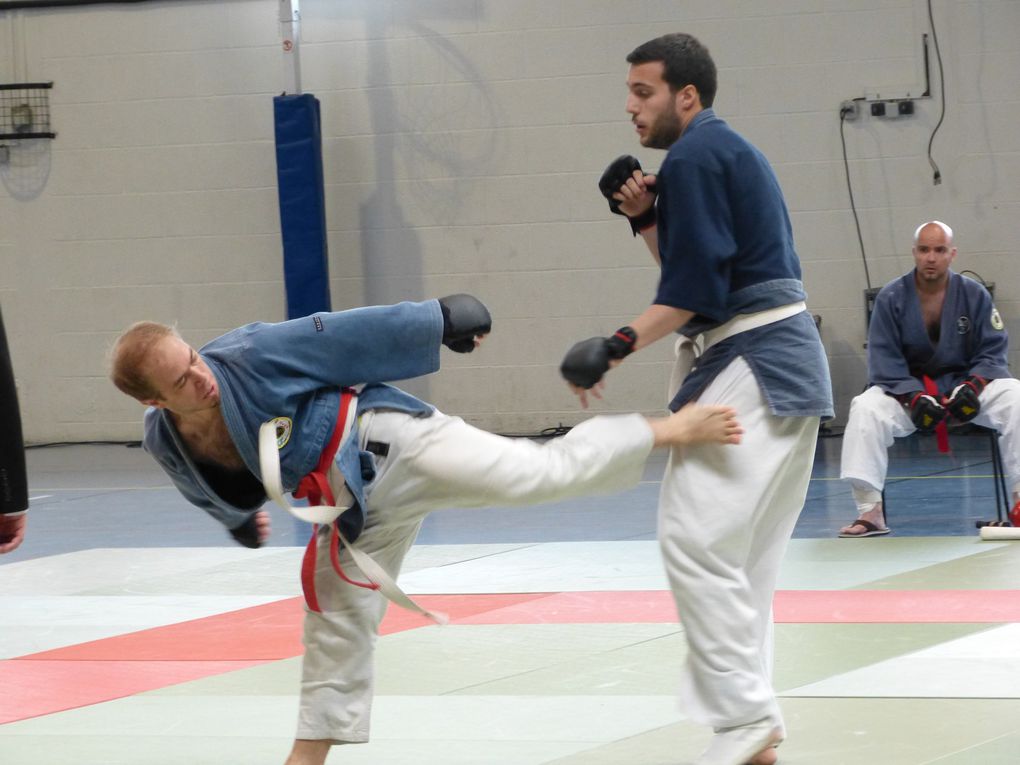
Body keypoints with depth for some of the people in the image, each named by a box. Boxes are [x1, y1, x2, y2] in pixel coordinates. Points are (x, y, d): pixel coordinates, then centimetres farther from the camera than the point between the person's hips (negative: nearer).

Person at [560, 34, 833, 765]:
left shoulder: (693, 158, -12)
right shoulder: (724, 151, 20)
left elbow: (695, 291, -18)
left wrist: (620, 346, -22)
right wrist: (646, 219, 11)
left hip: (749, 370, -11)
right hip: (779, 362, 11)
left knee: (698, 540, -15)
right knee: (740, 557, 10)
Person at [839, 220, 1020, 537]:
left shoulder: (974, 294, -4)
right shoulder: (890, 297, -8)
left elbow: (993, 351, -3)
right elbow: (884, 360, -10)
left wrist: (974, 386, -23)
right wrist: (913, 398, -26)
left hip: (965, 386, 1)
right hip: (905, 389, -1)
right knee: (866, 409, -31)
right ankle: (870, 511, -28)